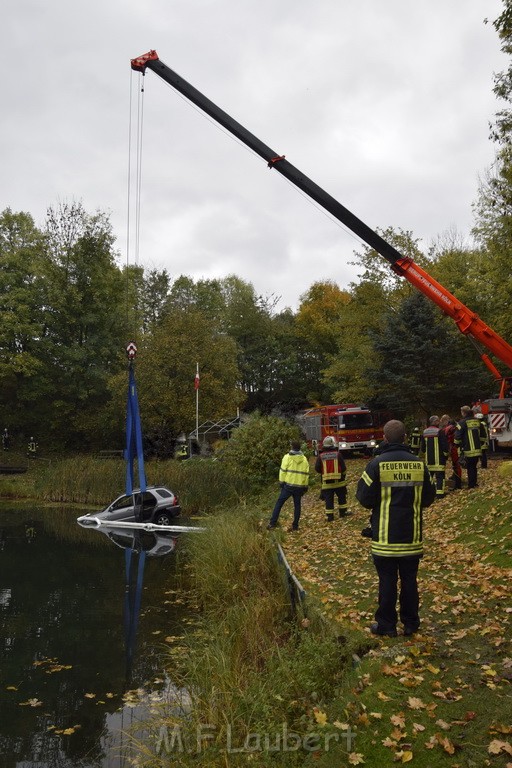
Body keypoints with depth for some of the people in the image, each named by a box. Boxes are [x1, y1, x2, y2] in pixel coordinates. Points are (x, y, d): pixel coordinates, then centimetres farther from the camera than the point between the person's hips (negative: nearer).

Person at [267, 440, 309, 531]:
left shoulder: (287, 457, -5)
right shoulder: (304, 459, 9)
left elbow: (283, 471, -7)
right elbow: (306, 474, 8)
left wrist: (281, 482, 1)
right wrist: (305, 487, 13)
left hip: (288, 485, -3)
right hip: (299, 486, 4)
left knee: (279, 503, 3)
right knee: (297, 505, 13)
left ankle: (272, 523, -1)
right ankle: (295, 526, 13)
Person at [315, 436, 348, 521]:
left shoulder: (321, 456, -6)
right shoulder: (338, 454, -8)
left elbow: (317, 468, -3)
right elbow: (343, 467, -5)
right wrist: (344, 476, 14)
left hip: (327, 482, 0)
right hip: (338, 481, 0)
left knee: (328, 499, 6)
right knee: (341, 497, 18)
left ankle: (330, 516, 6)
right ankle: (342, 513, 24)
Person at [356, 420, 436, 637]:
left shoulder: (377, 464, -13)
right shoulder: (419, 464, -3)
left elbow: (365, 499, -11)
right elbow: (428, 498, 6)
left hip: (385, 536, -2)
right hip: (412, 536, 3)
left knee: (387, 581, 8)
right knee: (409, 579, 14)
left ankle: (386, 625, 17)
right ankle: (410, 623, 23)